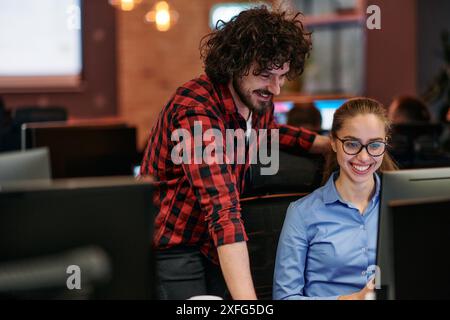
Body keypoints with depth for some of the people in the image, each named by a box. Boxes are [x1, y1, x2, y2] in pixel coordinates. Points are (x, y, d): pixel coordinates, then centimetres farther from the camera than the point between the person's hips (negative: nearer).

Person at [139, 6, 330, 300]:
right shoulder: (196, 110, -27)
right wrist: (246, 298, -47)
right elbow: (223, 209, -39)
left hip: (215, 246, 8)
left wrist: (331, 145, 14)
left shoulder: (259, 100, -2)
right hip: (173, 250, -7)